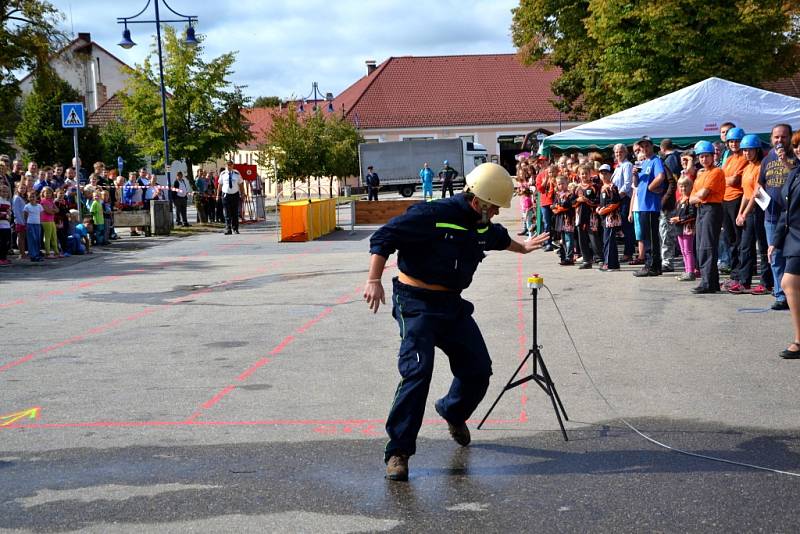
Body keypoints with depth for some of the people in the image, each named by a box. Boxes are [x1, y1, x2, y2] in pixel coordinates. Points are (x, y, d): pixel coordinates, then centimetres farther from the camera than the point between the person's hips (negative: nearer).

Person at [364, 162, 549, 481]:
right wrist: (374, 281, -28)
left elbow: (498, 237, 35)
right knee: (418, 370, -22)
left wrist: (522, 248, 53)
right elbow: (384, 237, -19)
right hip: (416, 303, -8)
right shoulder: (432, 215, -18)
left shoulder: (482, 226, 8)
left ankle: (453, 412, 42)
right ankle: (398, 452, -15)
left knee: (479, 369, 8)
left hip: (452, 305, 8)